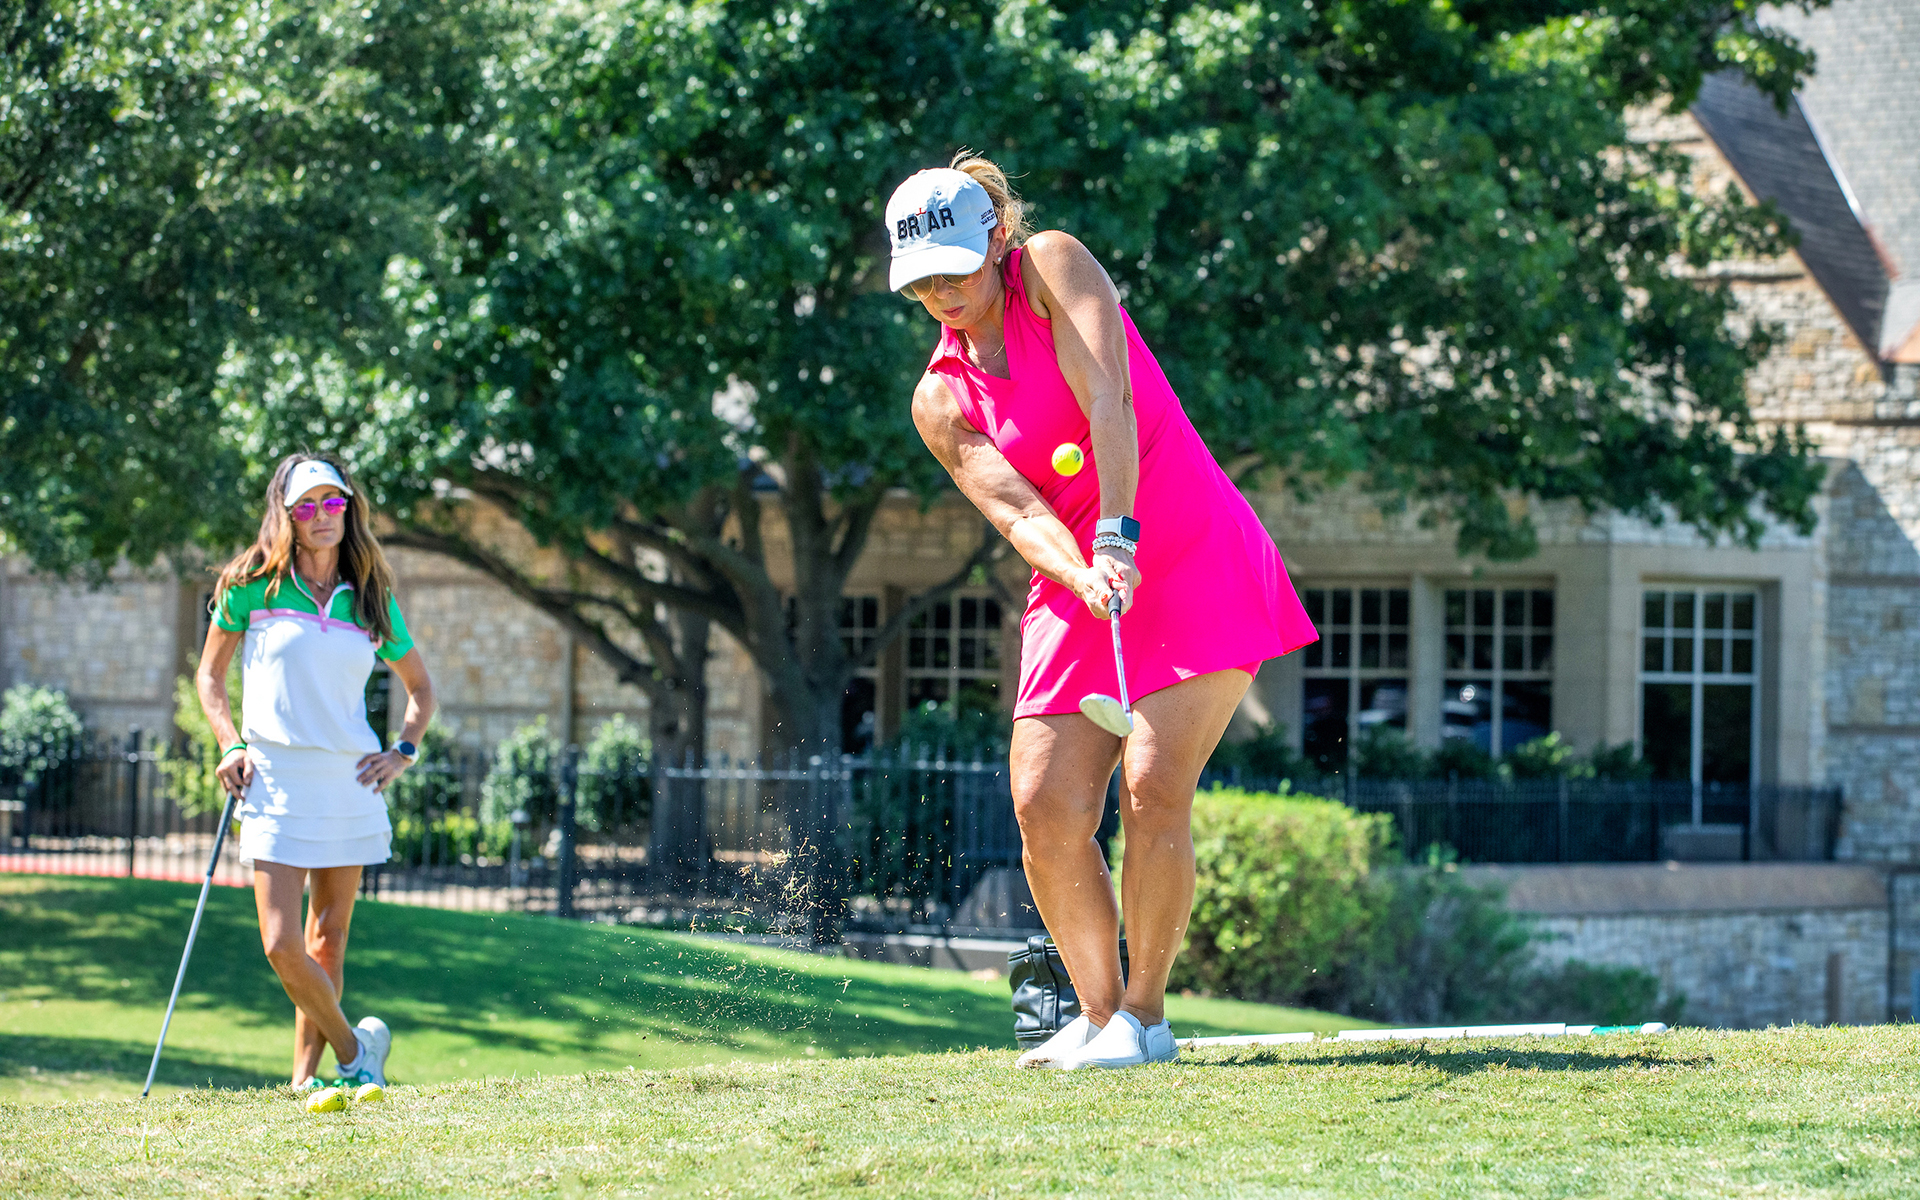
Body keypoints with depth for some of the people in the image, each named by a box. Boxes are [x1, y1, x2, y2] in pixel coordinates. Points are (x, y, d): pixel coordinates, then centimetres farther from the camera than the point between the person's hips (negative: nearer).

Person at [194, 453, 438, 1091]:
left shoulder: (373, 600, 7)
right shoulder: (254, 585, 1)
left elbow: (421, 688, 20)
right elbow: (210, 674, 12)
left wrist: (403, 751, 5)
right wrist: (233, 745, -1)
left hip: (351, 781, 2)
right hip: (275, 782, -2)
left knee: (328, 937, 4)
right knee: (282, 945, -12)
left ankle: (307, 1077, 13)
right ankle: (354, 1048, 8)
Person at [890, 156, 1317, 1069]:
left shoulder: (1054, 267, -1)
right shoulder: (941, 401, 7)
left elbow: (1106, 399, -15)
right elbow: (1017, 511, -7)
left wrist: (1117, 535, -28)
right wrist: (1082, 575, -28)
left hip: (1195, 562, -4)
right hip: (1078, 586, 4)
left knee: (1153, 788, -18)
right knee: (1046, 810, -10)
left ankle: (1145, 1014, -5)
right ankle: (1098, 1012, 7)